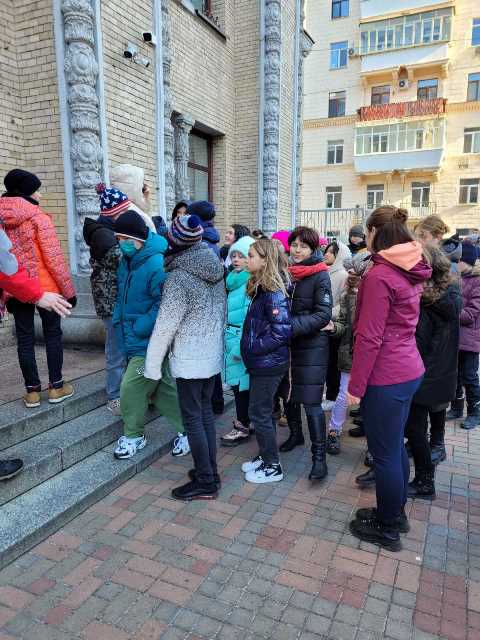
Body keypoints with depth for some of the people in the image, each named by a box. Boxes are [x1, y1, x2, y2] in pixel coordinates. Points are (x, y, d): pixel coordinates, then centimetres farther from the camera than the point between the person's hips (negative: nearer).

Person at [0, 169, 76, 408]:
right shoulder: (38, 217, -13)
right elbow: (54, 258, -15)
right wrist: (68, 290, -8)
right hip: (45, 288, -4)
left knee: (25, 339, 10)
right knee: (53, 334, 10)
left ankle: (32, 391, 17)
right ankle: (56, 387, 16)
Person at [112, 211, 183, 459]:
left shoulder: (156, 265, -23)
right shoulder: (127, 260, 7)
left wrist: (139, 329, -20)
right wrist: (119, 320, 10)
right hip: (132, 338, 9)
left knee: (131, 387, -1)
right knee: (165, 387, 17)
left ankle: (133, 436, 21)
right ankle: (188, 428, 32)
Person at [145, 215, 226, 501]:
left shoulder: (180, 277, -19)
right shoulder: (215, 266, 3)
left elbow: (165, 325, -16)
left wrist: (152, 364, -6)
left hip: (189, 359, -8)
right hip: (214, 354, 8)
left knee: (193, 418, 4)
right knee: (206, 412, 17)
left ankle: (205, 483, 15)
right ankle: (211, 472, 29)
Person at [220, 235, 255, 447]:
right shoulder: (233, 279, 14)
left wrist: (240, 345, -20)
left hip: (242, 338, -8)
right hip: (231, 337, 8)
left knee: (241, 381, 0)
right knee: (237, 381, 14)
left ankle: (243, 427, 13)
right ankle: (243, 420, 28)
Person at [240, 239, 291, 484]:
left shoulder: (274, 292, -20)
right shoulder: (262, 288, 8)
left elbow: (281, 332, -24)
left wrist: (251, 348, -19)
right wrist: (248, 348, 5)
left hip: (269, 363, -9)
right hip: (261, 362, 9)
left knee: (260, 413, 2)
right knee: (263, 411, 19)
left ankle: (273, 467, 19)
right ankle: (265, 456, 35)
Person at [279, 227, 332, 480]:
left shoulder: (320, 276, -9)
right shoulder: (285, 272, 7)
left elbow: (323, 315, -15)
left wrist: (293, 326, -24)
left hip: (312, 344, -6)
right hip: (287, 343, 6)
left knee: (311, 401, -7)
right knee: (289, 393, 16)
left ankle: (319, 455, 4)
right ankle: (295, 434, 39)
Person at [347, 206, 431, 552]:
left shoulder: (379, 275, -19)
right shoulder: (411, 271, 7)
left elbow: (369, 337, -20)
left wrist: (355, 386, -13)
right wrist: (363, 287, 14)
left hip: (386, 377, -9)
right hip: (410, 370, 9)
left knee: (385, 454, 6)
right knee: (397, 446, 21)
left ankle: (387, 529, 23)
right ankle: (396, 512, 38)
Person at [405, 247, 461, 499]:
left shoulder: (423, 306, -22)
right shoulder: (453, 296, 1)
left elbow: (417, 347, -19)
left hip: (423, 379, -8)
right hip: (445, 377, 8)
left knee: (414, 427, 6)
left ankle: (424, 482, 18)